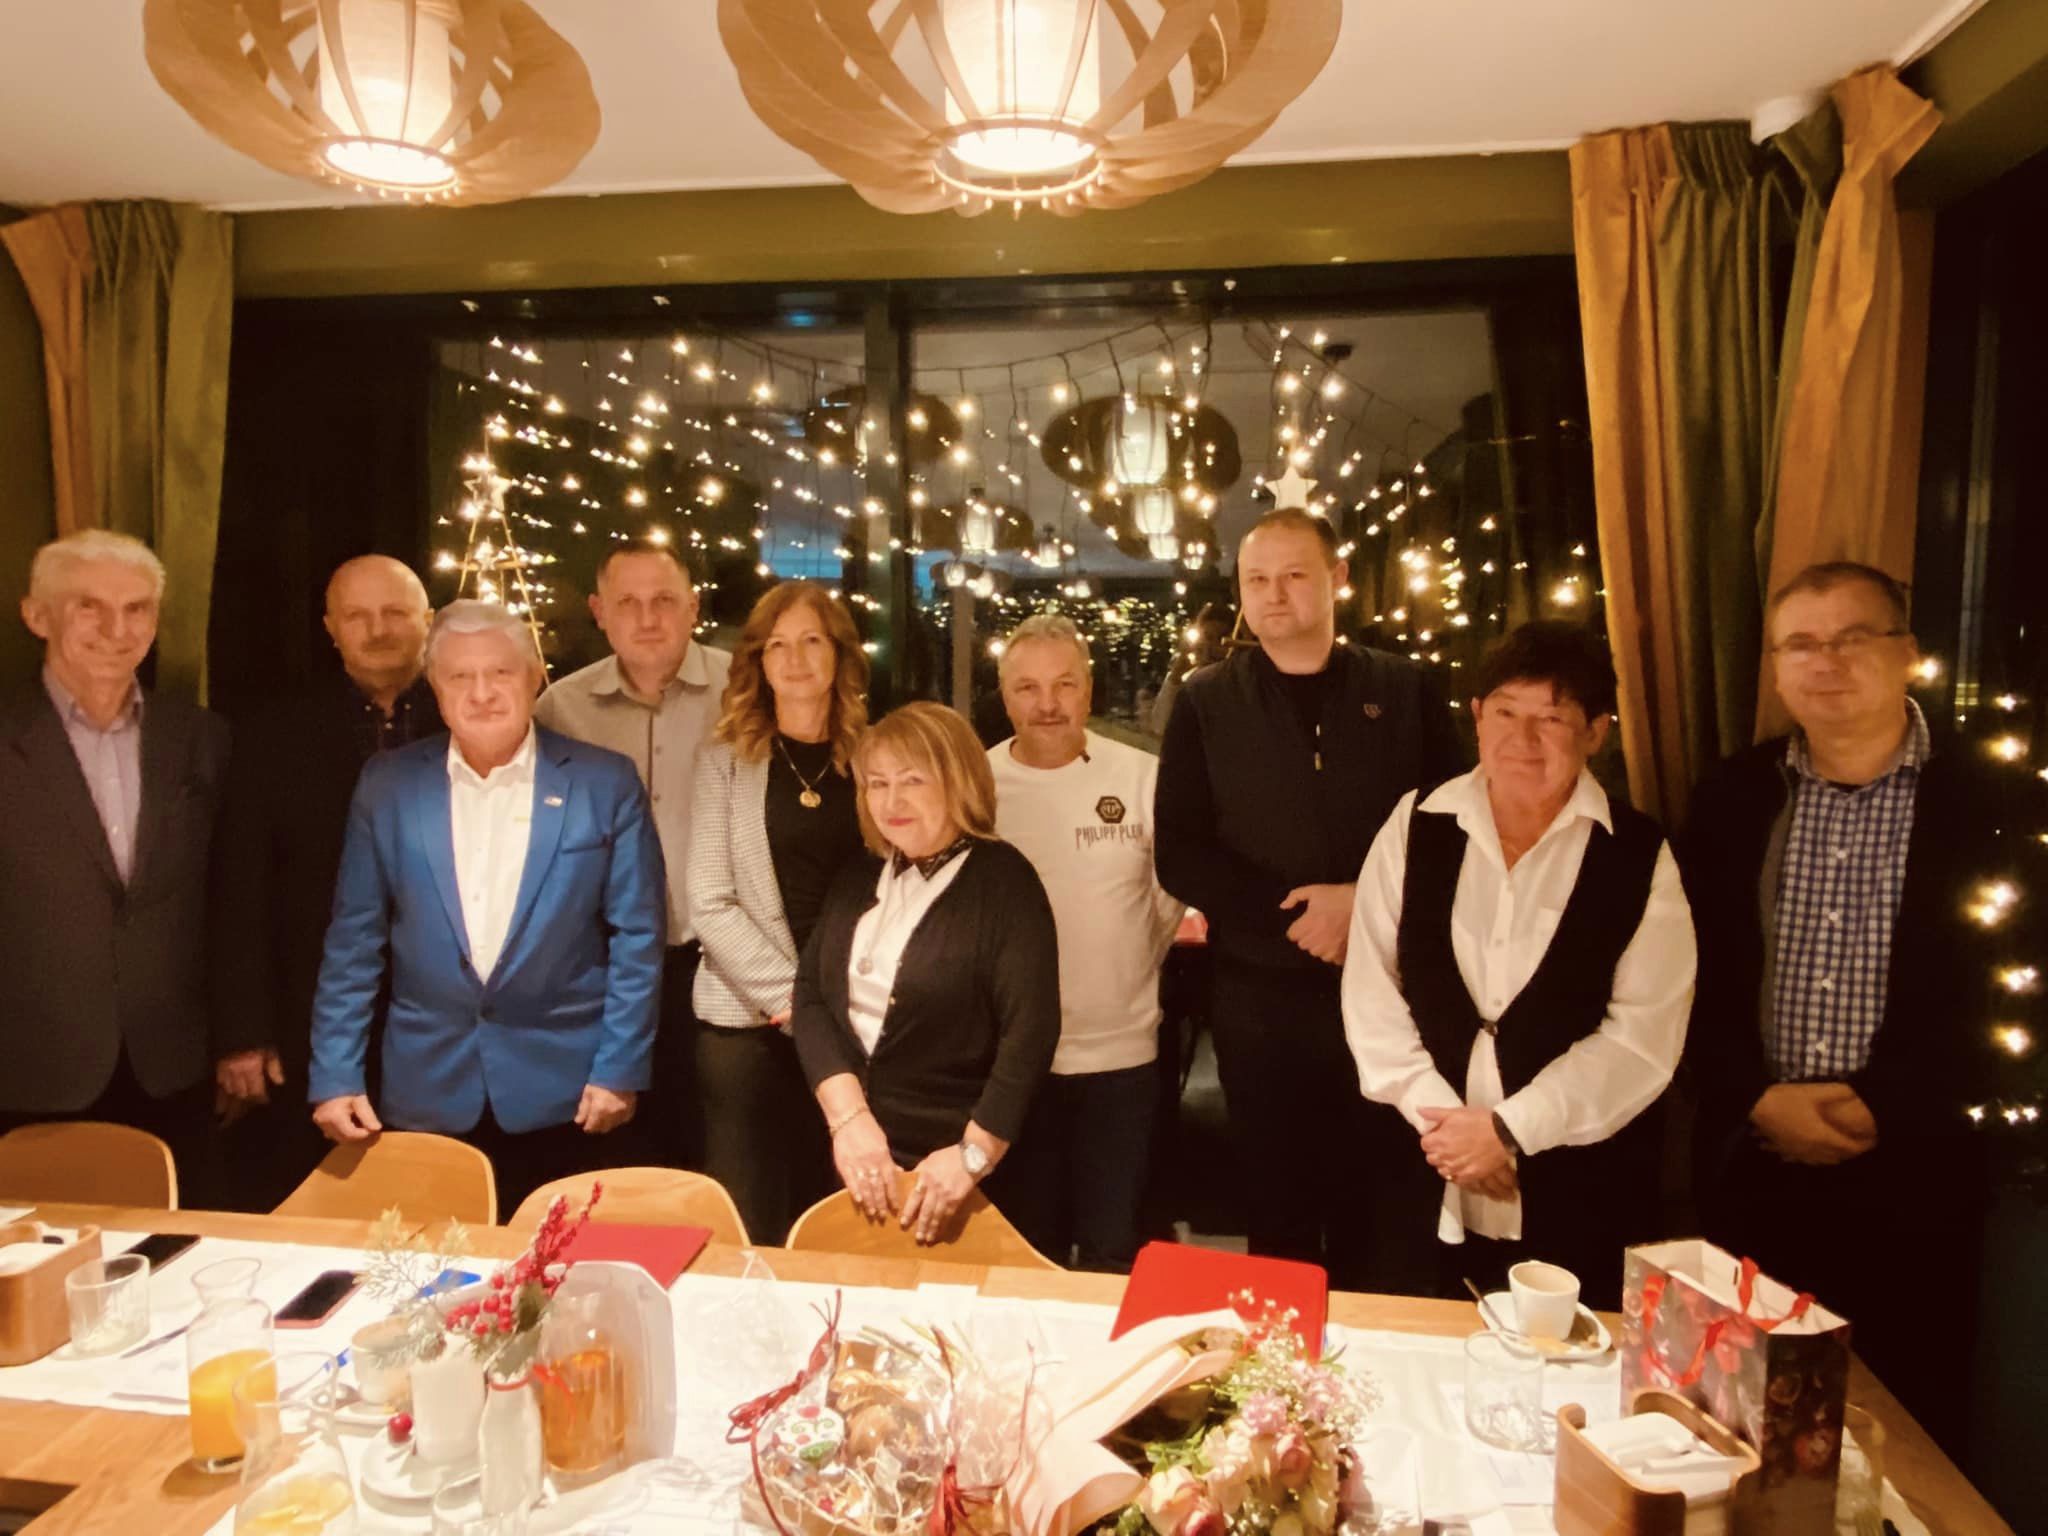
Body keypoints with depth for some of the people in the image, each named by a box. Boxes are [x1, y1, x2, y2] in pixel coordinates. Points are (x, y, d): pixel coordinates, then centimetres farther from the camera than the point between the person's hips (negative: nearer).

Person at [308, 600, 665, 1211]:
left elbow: (637, 936, -3)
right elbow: (354, 941, 5)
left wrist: (619, 1069, -7)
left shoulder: (604, 783, -4)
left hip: (562, 1093, -1)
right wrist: (334, 1075, 1)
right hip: (426, 1094, 2)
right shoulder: (387, 785, 2)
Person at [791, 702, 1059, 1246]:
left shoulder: (1004, 880, -11)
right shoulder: (859, 877, 6)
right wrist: (847, 1115, -12)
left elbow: (1030, 1031, -18)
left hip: (952, 1167, -5)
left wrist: (973, 1154, -20)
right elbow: (810, 995, 0)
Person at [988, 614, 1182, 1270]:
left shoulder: (1143, 778, -7)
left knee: (1113, 1252, 12)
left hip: (1121, 1053, -1)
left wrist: (1126, 974, 6)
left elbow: (1172, 896, 2)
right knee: (1028, 1249, 18)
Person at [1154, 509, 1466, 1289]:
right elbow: (1180, 854, -2)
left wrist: (1366, 904, -14)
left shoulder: (1404, 691, 5)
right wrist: (1293, 910, -13)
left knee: (1380, 1212, 10)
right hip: (1261, 997, 0)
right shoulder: (1206, 702, 4)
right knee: (1279, 1213, 10)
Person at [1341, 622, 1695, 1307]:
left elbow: (1643, 1036, -11)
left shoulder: (1640, 858, -5)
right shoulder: (1414, 828, -1)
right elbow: (1370, 990, -2)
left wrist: (1509, 1128, -15)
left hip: (1582, 1197, -1)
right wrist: (1439, 1116, -10)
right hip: (1436, 1184, 2)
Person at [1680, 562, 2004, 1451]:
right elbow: (1694, 975, 3)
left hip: (1913, 1176, -2)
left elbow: (1995, 993, -7)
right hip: (1751, 1166, 2)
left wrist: (1881, 1108, -14)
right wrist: (1760, 1100, -9)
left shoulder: (1979, 802, -3)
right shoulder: (1733, 797, 5)